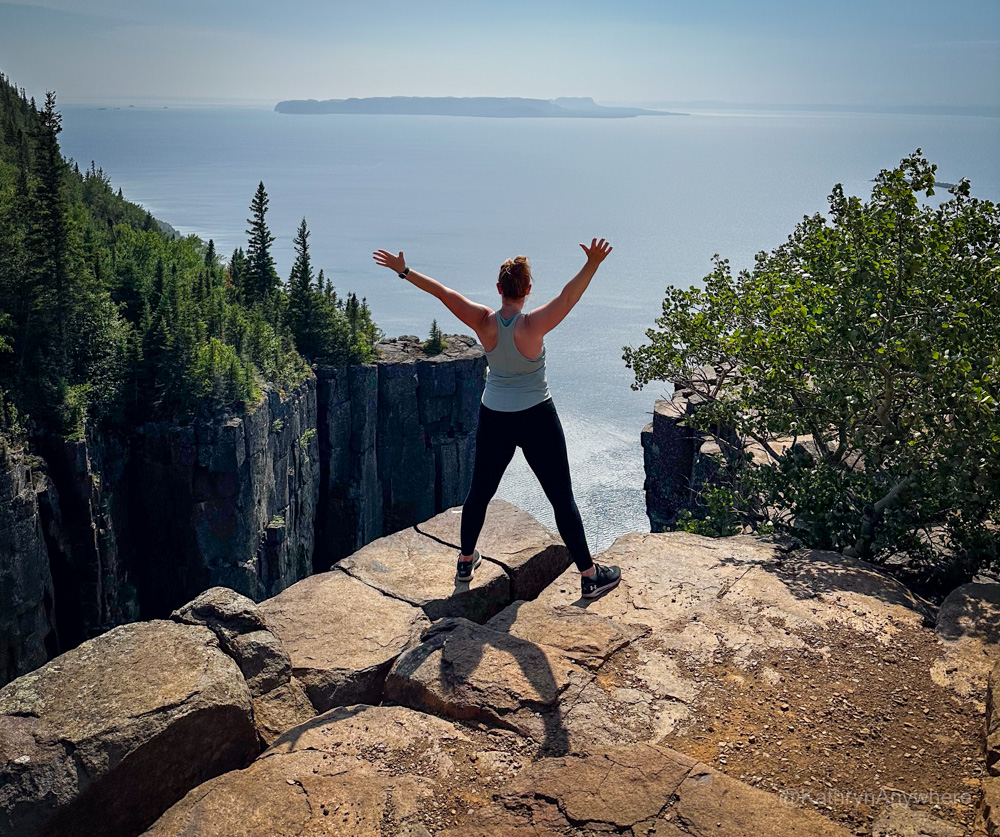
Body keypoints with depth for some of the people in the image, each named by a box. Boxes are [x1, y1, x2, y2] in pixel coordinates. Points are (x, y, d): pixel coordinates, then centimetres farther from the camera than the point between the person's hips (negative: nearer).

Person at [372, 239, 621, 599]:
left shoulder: (484, 322, -9)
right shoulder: (533, 325, -19)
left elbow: (443, 292, -7)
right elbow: (568, 296, -30)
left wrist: (404, 271, -1)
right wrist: (593, 264, -37)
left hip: (493, 419, 4)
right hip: (537, 419, -3)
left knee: (480, 490, 21)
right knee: (562, 498, 3)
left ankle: (466, 561, 35)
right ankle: (589, 575, 10)